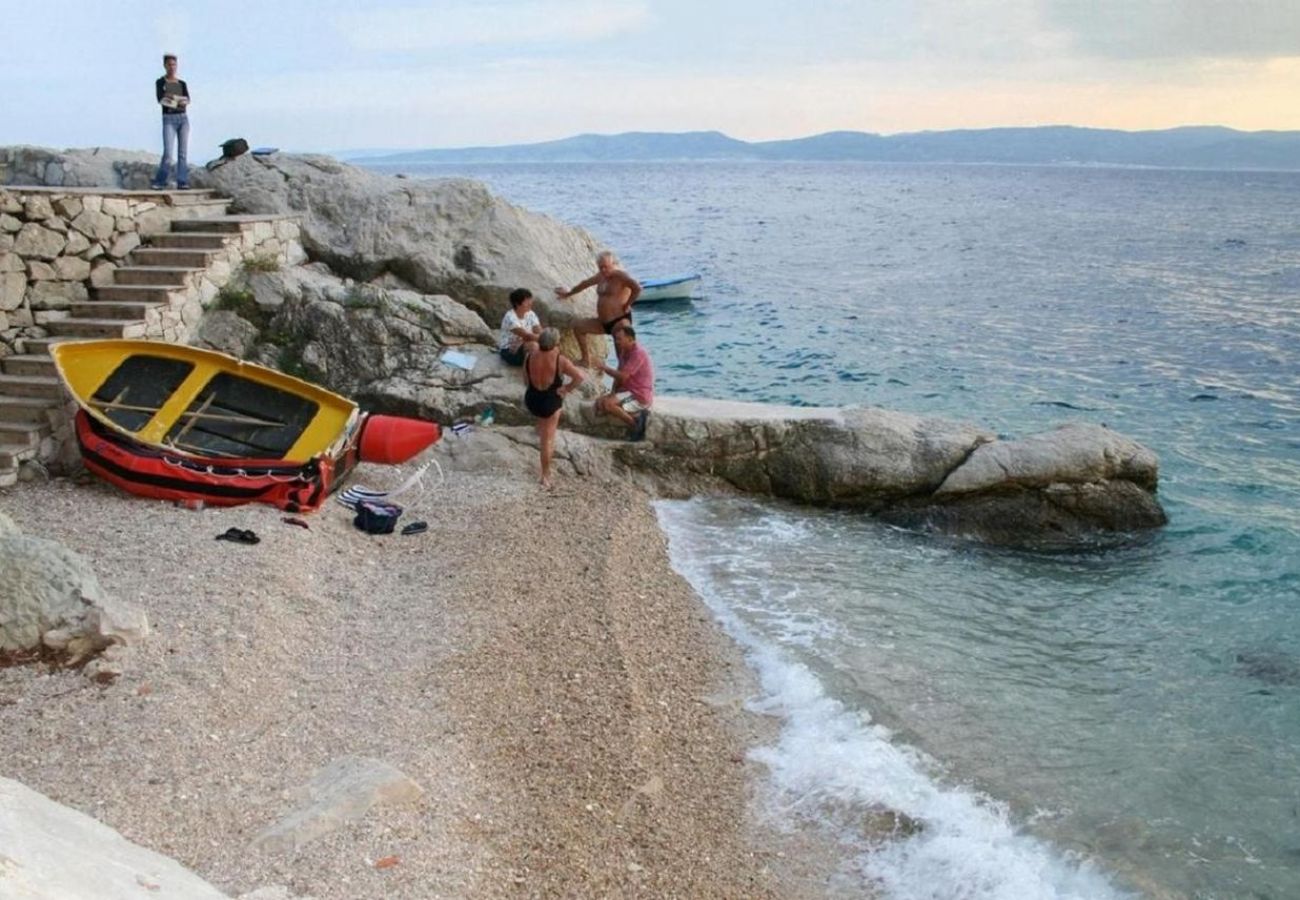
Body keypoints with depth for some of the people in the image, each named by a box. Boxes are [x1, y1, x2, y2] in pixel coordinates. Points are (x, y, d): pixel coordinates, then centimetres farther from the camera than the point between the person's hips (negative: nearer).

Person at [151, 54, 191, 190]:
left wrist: (183, 102, -28)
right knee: (168, 153, -13)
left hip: (183, 119, 4)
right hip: (169, 120, -4)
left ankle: (182, 182, -1)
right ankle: (159, 182, -1)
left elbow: (188, 100, -5)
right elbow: (159, 99, -17)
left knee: (183, 152, -2)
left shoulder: (182, 84, 12)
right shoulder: (160, 82, 1)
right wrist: (166, 99, -39)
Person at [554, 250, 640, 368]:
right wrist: (568, 294, 44)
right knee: (578, 326, 8)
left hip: (620, 320, -10)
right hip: (604, 322, 10)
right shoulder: (601, 276, 16)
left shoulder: (620, 275, -11)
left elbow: (637, 288, -26)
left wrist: (627, 305, -17)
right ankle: (587, 360, 11)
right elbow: (585, 284, 33)